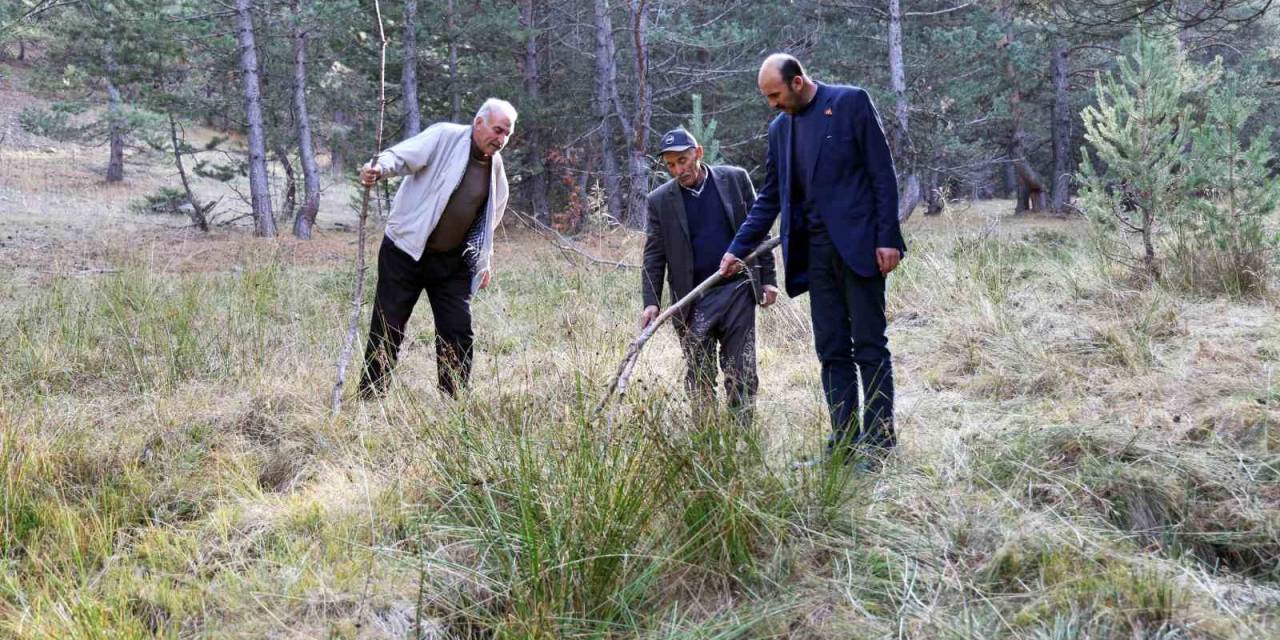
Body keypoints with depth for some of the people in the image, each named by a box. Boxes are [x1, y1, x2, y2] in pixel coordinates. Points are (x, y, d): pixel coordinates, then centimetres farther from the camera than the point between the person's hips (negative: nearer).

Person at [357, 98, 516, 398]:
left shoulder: (495, 164, 8)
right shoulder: (444, 137, -10)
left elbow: (489, 217, 21)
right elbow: (402, 155, -23)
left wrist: (484, 261, 20)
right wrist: (378, 168, -45)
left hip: (452, 261, 5)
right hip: (406, 250, -5)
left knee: (458, 331, 2)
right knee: (388, 328, -1)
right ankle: (369, 398, 8)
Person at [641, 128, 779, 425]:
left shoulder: (735, 179, 2)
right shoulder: (660, 200, 2)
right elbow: (654, 256, 1)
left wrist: (768, 279, 3)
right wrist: (651, 302, -9)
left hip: (737, 291, 0)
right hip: (692, 301, 0)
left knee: (742, 374, 2)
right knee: (699, 380, 4)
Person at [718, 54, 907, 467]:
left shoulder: (851, 103, -3)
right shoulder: (780, 128, 14)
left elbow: (882, 173, -6)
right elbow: (769, 198, 19)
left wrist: (887, 239, -12)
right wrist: (737, 249, 12)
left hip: (857, 244, -6)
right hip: (816, 251, 6)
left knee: (869, 346, -2)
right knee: (832, 351, 5)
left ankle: (878, 443, 2)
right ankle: (844, 445, 9)